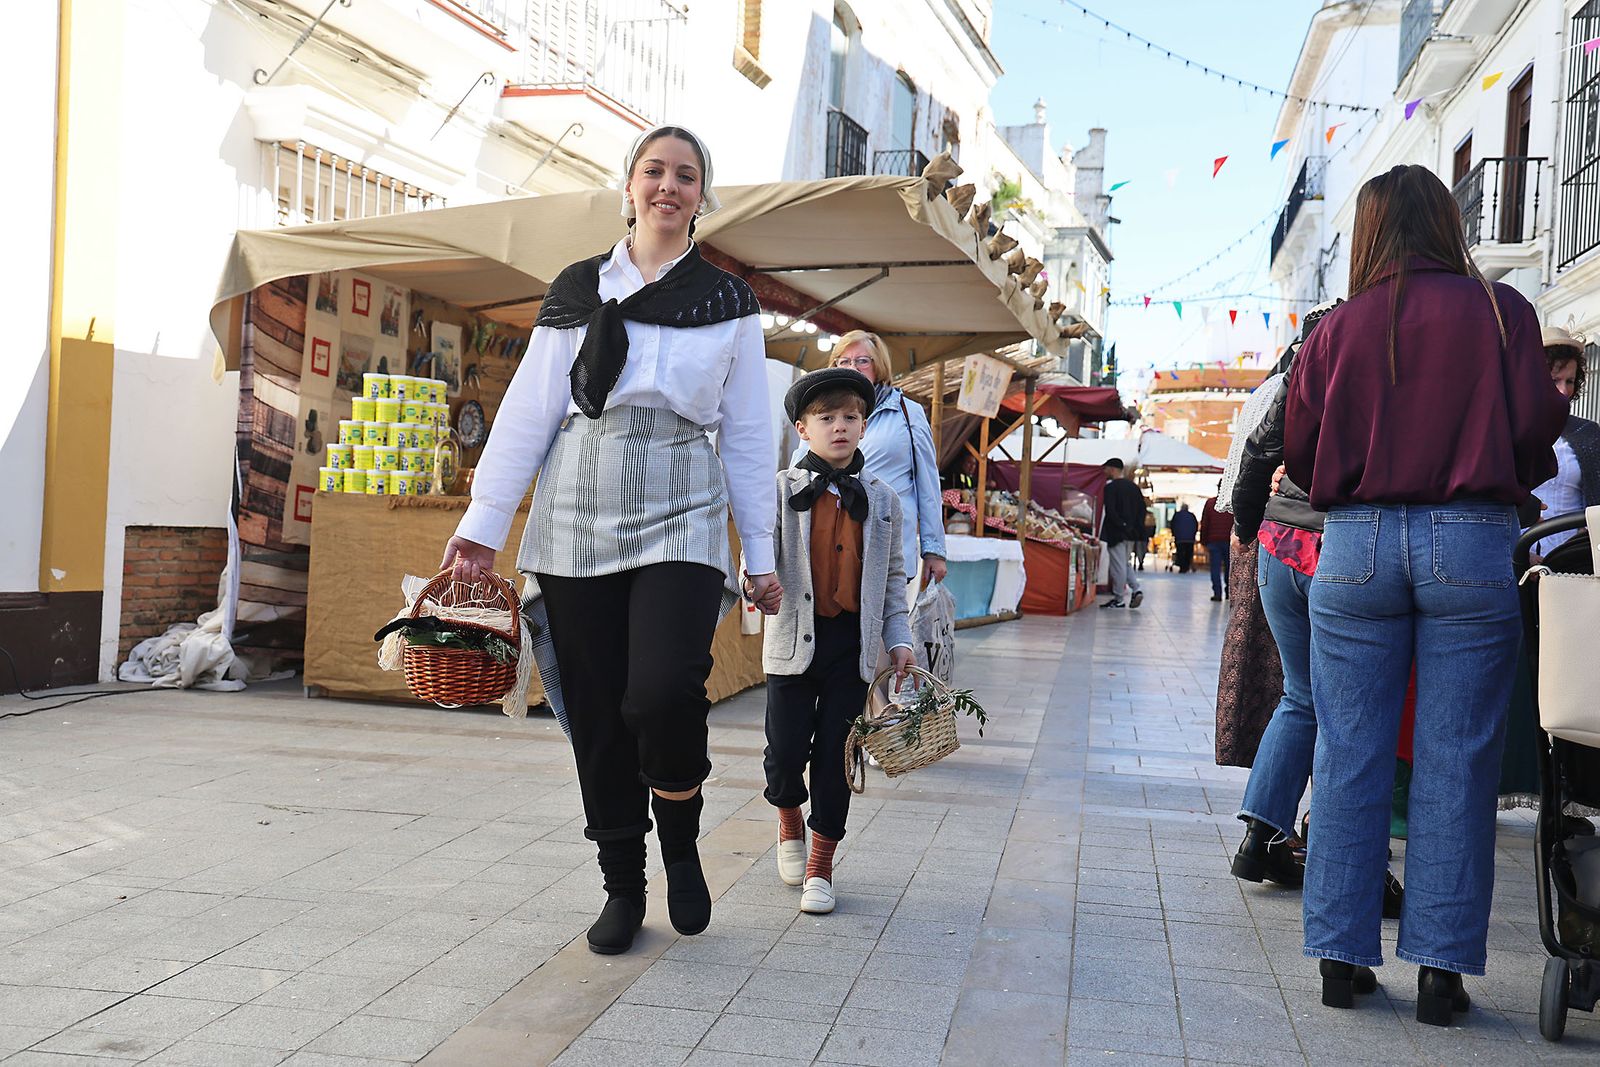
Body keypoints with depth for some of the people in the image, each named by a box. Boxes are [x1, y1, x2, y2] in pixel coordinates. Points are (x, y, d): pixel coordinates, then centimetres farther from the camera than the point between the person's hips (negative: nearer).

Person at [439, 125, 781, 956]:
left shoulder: (726, 302, 9)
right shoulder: (577, 291, 10)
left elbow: (748, 435, 9)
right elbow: (528, 412, 7)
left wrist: (762, 557, 6)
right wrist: (483, 523, 0)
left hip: (681, 525, -2)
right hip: (577, 527, 2)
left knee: (664, 692, -20)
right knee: (598, 714, 3)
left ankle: (681, 843, 10)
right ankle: (622, 887, 20)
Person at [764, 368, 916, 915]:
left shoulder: (882, 498, 8)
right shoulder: (782, 490, 1)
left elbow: (892, 576, 13)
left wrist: (898, 637, 7)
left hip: (853, 643, 2)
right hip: (794, 638, -1)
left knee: (834, 755, 3)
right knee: (786, 751, -1)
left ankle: (820, 866, 17)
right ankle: (790, 821, 33)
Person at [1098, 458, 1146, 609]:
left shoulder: (1111, 487, -12)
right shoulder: (1134, 487, 11)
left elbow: (1110, 511, -20)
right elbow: (1142, 509, 11)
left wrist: (1120, 526, -14)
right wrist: (1137, 528, 9)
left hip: (1116, 533, -7)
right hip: (1130, 533, 7)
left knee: (1118, 565, -3)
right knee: (1125, 563, 19)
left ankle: (1118, 599, 2)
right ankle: (1136, 589, 3)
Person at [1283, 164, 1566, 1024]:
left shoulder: (1337, 329, 6)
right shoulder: (1499, 311, 2)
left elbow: (1301, 454, 6)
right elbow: (1537, 429, 0)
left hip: (1355, 544, 2)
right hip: (1469, 544, -1)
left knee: (1349, 758, 6)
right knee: (1454, 764, 3)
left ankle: (1341, 959, 10)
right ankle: (1440, 970, 7)